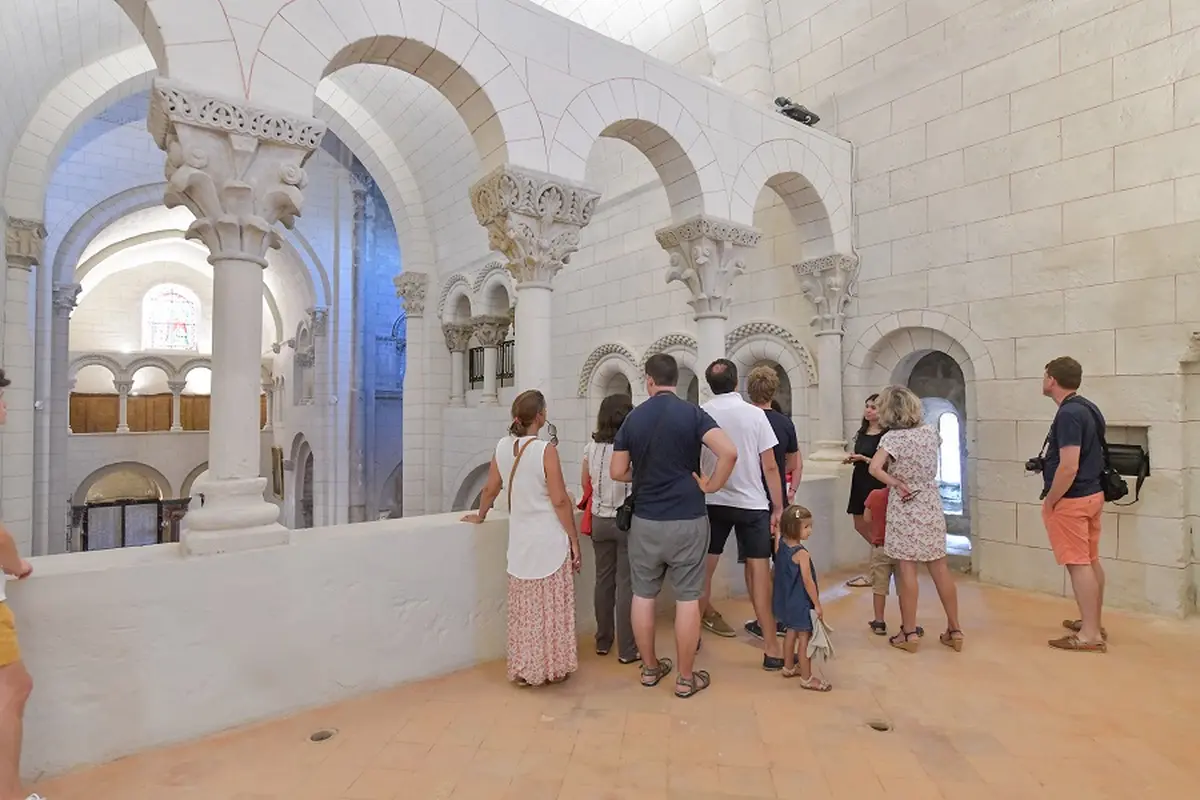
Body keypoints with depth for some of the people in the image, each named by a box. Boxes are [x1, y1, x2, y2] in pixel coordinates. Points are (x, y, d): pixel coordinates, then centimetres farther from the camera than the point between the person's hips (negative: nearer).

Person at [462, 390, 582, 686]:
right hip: (550, 541, -5)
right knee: (551, 607, 10)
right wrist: (574, 540, -6)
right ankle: (552, 668, 23)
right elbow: (560, 501, -15)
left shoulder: (503, 447, 0)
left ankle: (524, 670, 26)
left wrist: (480, 517, 29)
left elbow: (490, 489, 11)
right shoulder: (546, 450, -16)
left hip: (520, 542, 5)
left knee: (524, 609, 15)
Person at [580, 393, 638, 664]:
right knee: (626, 584, 5)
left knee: (604, 580, 16)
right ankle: (627, 649, 14)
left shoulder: (592, 447, -2)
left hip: (600, 520, 5)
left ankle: (603, 641, 29)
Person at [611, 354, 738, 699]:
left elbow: (617, 472, 3)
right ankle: (686, 678, 18)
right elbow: (729, 452, -22)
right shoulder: (691, 413, -8)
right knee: (687, 598, 7)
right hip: (687, 519, -2)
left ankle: (650, 668, 28)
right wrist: (711, 486, -7)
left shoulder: (633, 417, 0)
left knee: (643, 595, 15)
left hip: (645, 520, 3)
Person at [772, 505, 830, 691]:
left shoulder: (781, 546, -2)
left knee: (791, 632, 22)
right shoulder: (801, 553, -25)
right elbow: (808, 582, -24)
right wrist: (817, 605, -15)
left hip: (787, 601, 9)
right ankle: (807, 678, 12)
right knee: (805, 638, 2)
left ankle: (789, 667, 37)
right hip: (801, 603, -9)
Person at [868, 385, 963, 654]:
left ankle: (910, 633, 8)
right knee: (940, 569, 12)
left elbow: (874, 468, -28)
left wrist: (897, 484, -16)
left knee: (907, 570, 1)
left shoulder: (892, 437, -15)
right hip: (931, 507, 6)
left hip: (905, 510, -5)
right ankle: (955, 630, 21)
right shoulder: (930, 432, 3)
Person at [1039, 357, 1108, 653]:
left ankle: (1090, 635, 3)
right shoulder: (1087, 408, 10)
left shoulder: (1068, 414, -21)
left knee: (1078, 564, -4)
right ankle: (1093, 623, 28)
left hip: (1071, 499, -10)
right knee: (1091, 561, 16)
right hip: (1092, 494, 10)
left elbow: (1069, 467, -25)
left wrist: (1049, 501, -15)